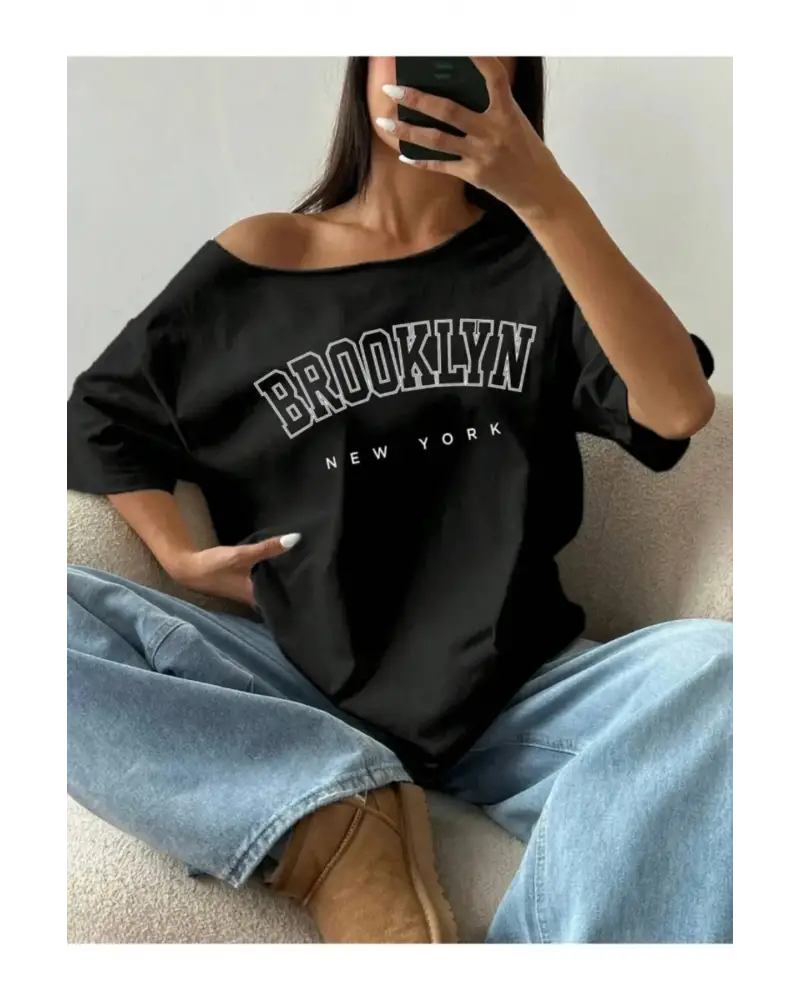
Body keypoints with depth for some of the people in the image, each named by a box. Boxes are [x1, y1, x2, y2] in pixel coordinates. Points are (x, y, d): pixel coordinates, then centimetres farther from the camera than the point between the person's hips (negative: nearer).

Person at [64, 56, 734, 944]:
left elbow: (679, 408, -9)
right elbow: (98, 417, 15)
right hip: (301, 685, 1)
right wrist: (178, 556, -2)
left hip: (516, 694, 0)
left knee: (718, 667, -29)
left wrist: (546, 196, -18)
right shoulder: (256, 262, 6)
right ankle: (341, 820, -20)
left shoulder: (537, 261, 7)